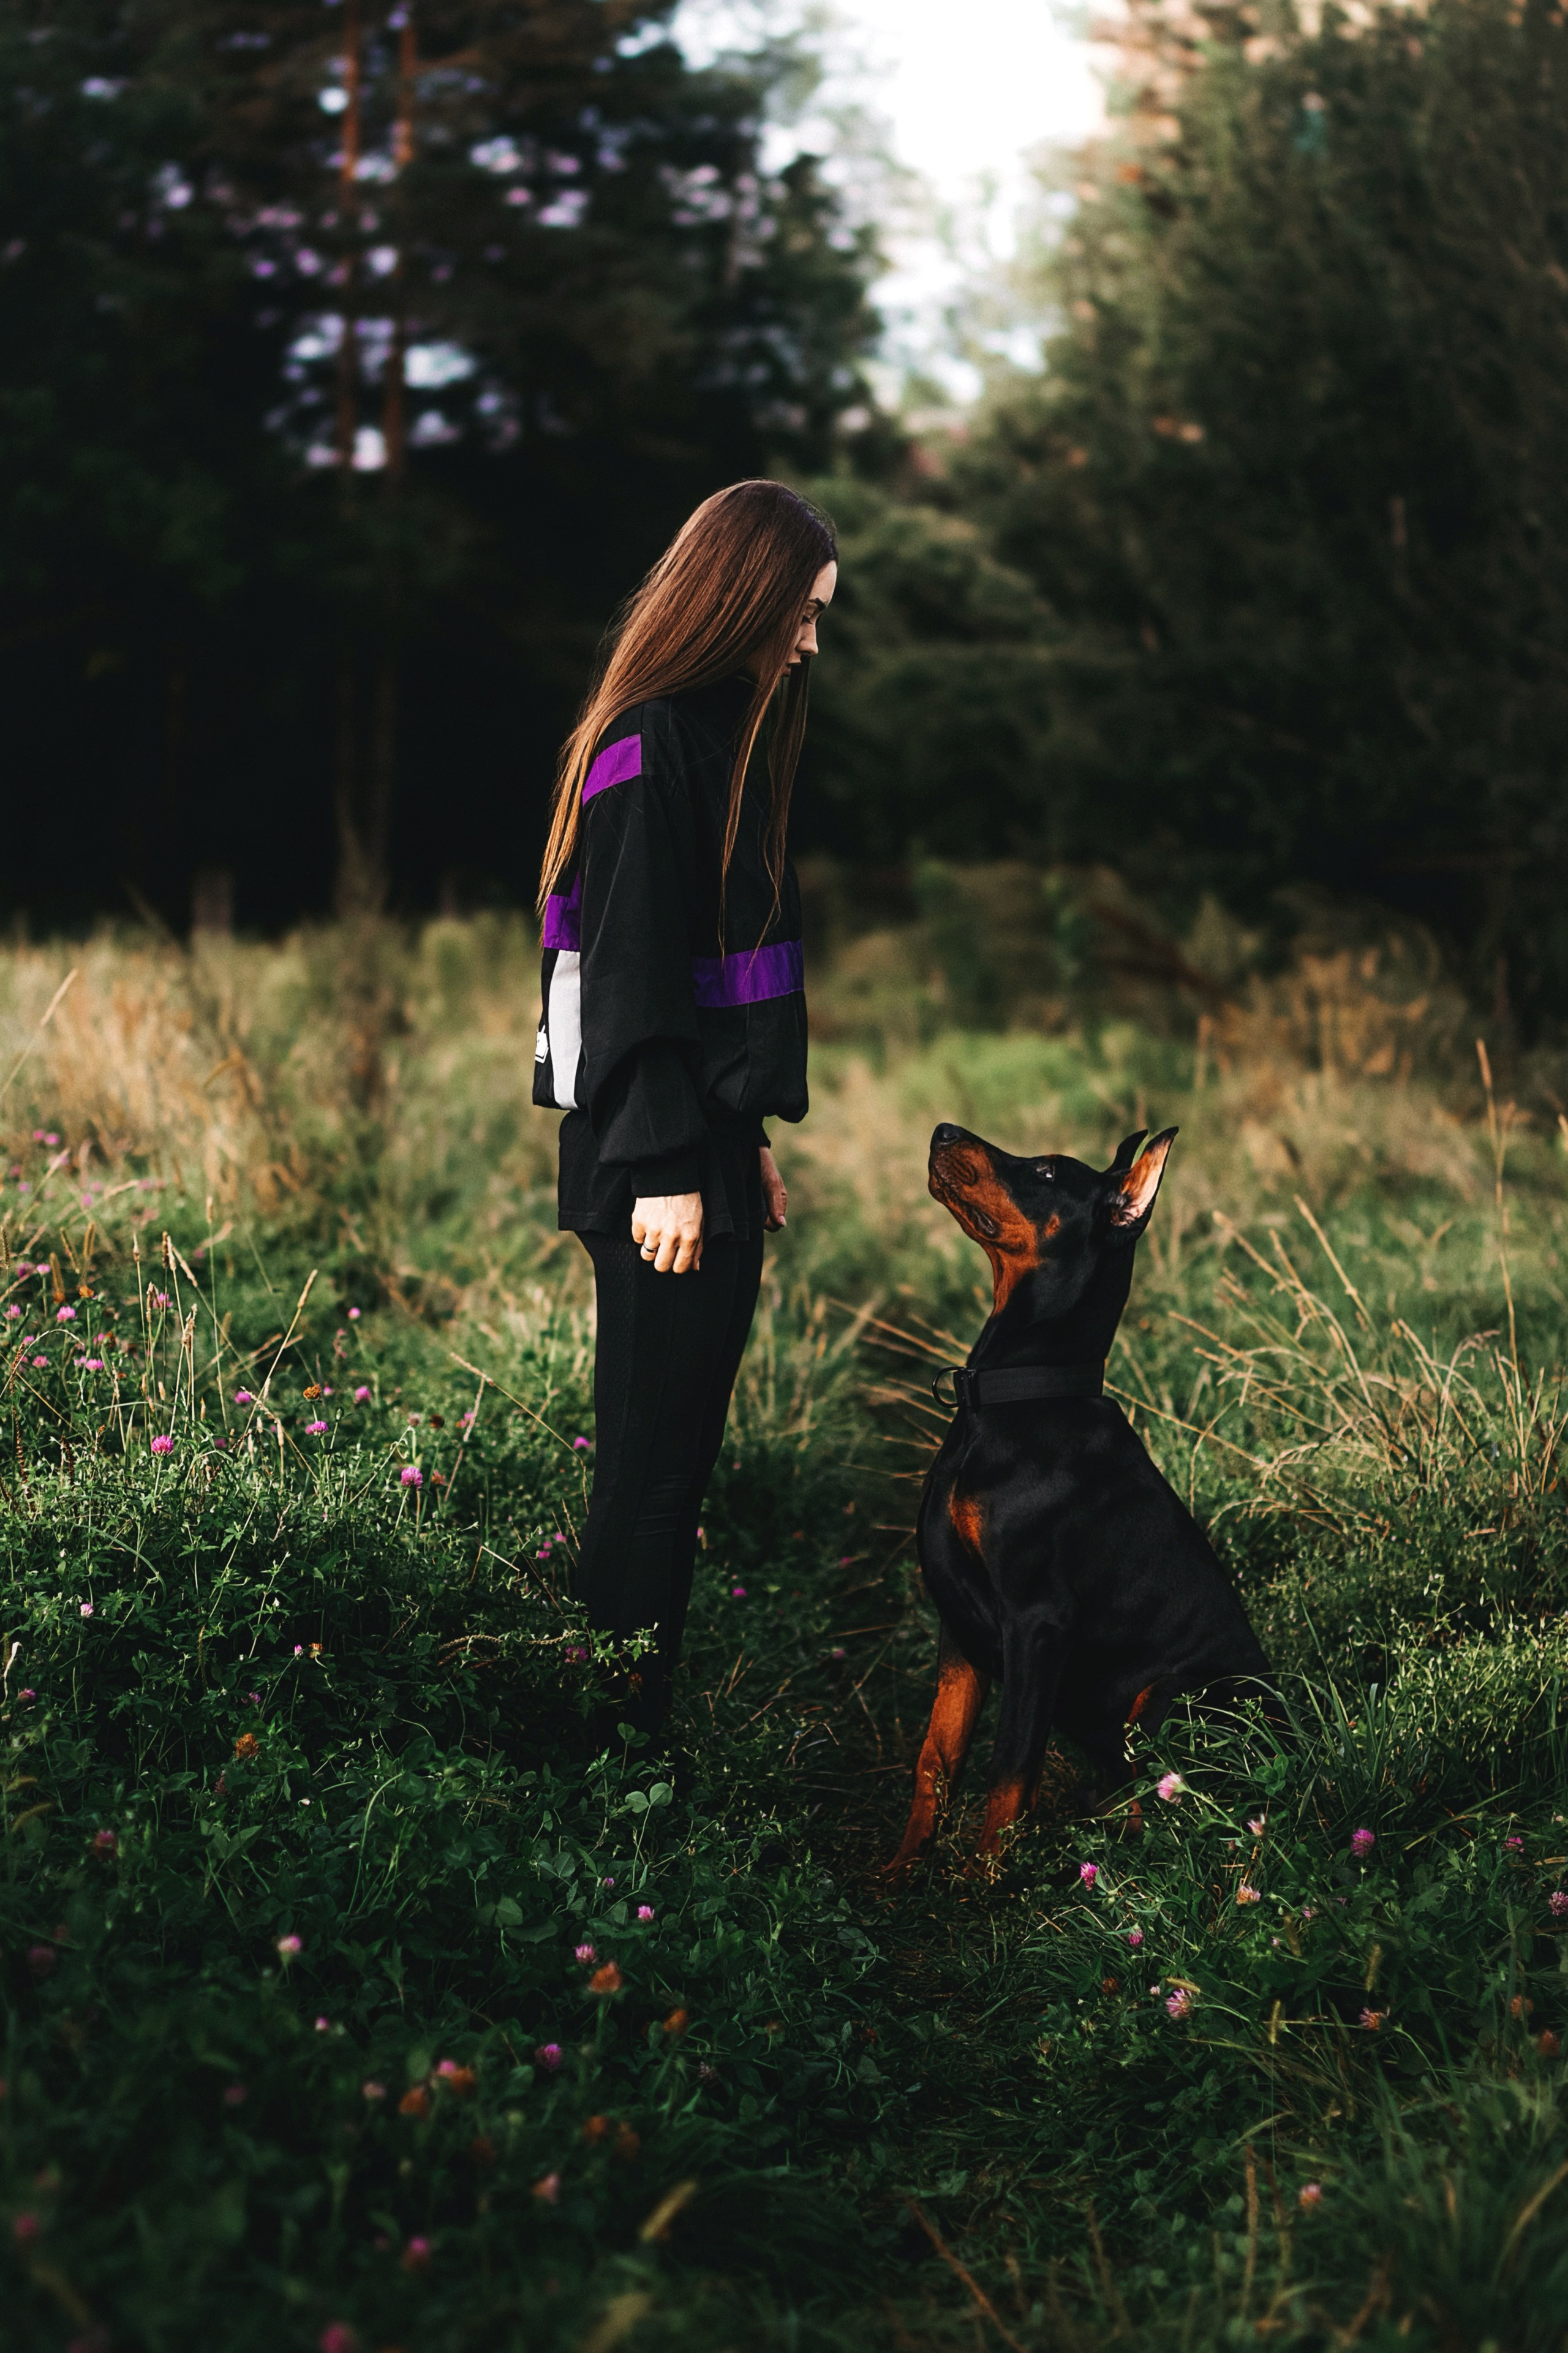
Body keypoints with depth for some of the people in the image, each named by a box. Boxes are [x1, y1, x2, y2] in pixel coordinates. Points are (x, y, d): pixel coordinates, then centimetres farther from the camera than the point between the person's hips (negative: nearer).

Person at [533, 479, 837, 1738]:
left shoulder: (724, 732, 15)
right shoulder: (650, 745, -14)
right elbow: (629, 974, -18)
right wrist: (664, 1169, -19)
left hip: (708, 1140, 9)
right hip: (658, 1158, -9)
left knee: (682, 1450, 12)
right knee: (653, 1460, -4)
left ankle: (648, 1713, 20)